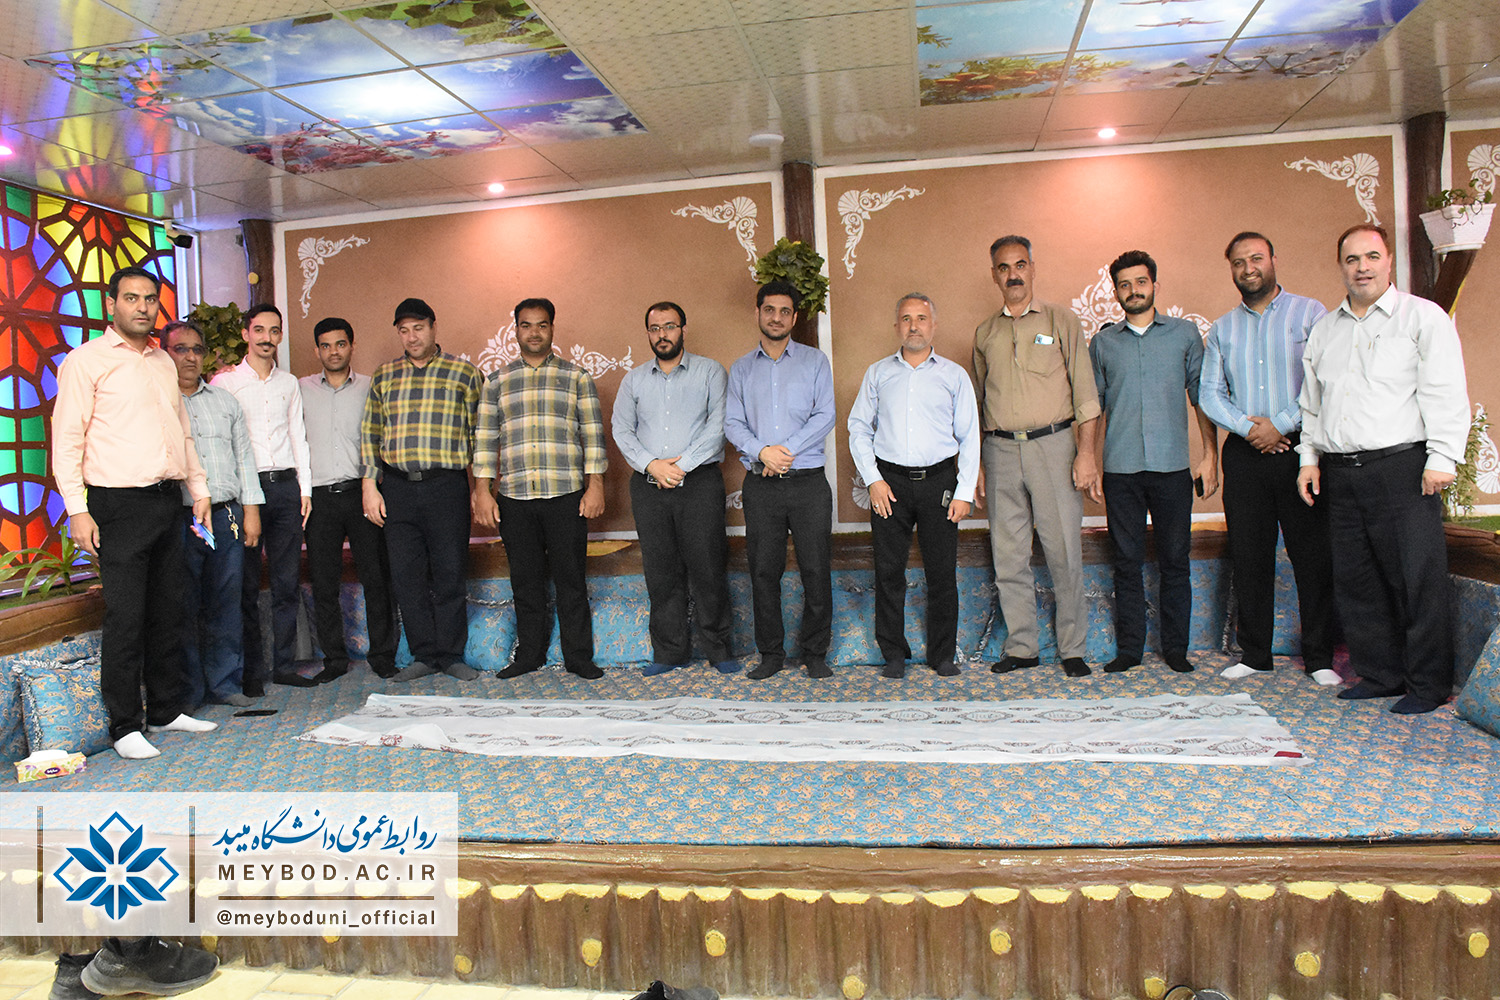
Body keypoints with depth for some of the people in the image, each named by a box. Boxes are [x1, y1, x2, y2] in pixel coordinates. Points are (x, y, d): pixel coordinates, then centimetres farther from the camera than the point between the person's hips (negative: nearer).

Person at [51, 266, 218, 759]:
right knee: (126, 618, -4)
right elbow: (67, 438, -7)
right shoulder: (86, 360, -3)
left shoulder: (164, 362, 16)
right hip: (119, 504, -6)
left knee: (168, 611, 12)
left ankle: (167, 710, 23)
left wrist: (199, 488, 17)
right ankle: (124, 727, 7)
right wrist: (78, 509, -13)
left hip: (168, 500, 6)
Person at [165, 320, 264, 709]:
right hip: (179, 518, -3)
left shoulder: (224, 400, 17)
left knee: (226, 604, 7)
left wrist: (251, 510, 9)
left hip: (227, 515, 4)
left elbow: (244, 457, 17)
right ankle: (188, 691, 10)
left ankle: (226, 683, 17)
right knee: (184, 608, 0)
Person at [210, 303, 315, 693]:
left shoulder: (289, 383, 15)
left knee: (287, 581, 5)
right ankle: (252, 670, 8)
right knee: (247, 584, 0)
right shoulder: (225, 382, 2)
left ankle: (285, 664, 13)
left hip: (286, 485, 4)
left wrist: (305, 488, 8)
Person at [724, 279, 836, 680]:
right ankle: (771, 653, 16)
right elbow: (732, 423, 4)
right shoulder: (741, 369, 13)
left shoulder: (815, 361, 7)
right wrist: (761, 451, -14)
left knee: (816, 570, 0)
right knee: (763, 571, 5)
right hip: (760, 485, 2)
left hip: (808, 481, -1)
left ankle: (814, 653, 13)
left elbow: (825, 416, -2)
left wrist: (786, 451, -13)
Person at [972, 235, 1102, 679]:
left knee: (1064, 550, -2)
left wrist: (1086, 453, -9)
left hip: (1052, 444, -3)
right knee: (1009, 555, 4)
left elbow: (1085, 393, 0)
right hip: (1000, 450, 3)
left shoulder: (1060, 320, 5)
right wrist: (978, 466, 11)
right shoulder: (984, 333, 13)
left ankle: (1073, 648, 11)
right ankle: (1022, 646, 15)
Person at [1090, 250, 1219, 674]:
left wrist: (1210, 454, 1)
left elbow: (1202, 396, 8)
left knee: (1176, 560, 4)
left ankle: (1175, 647, 15)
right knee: (1127, 561, 5)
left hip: (1172, 466, 0)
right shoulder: (1102, 342, 10)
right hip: (1120, 468, 1)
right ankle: (1129, 648, 13)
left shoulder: (1185, 333, 8)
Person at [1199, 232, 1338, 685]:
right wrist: (1248, 428, -8)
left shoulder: (1309, 313, 4)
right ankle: (1254, 654, 14)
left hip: (1299, 447, -3)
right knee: (1248, 555, 5)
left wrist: (1279, 425, -12)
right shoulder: (1222, 328, 15)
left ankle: (1319, 657, 8)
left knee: (1312, 554, -1)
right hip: (1244, 452, 3)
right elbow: (1208, 392, 7)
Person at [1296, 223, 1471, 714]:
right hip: (1339, 472, 5)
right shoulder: (1324, 329, 18)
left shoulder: (1424, 317, 2)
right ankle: (1378, 674, 20)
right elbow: (1311, 402, 21)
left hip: (1401, 467, -5)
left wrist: (1442, 458, -12)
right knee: (1355, 581, 8)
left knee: (1417, 579, -3)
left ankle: (1427, 684, 8)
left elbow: (1446, 393, -5)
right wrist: (1309, 457, 13)